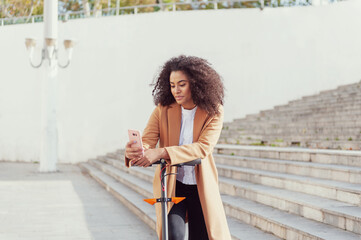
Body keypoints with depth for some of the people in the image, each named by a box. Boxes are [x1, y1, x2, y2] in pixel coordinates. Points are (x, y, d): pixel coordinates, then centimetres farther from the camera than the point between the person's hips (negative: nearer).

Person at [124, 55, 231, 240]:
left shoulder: (213, 112, -9)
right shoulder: (163, 109, -4)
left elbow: (203, 147, -23)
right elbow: (147, 140, -12)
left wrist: (162, 152, -36)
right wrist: (134, 152, -39)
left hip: (201, 187, 0)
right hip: (170, 184, 0)